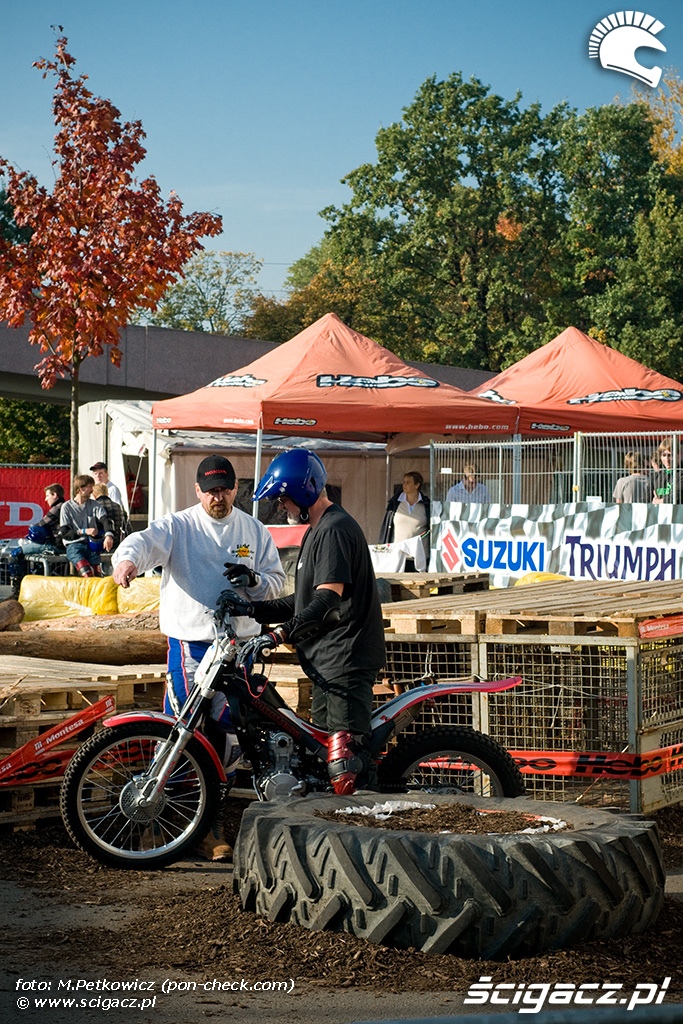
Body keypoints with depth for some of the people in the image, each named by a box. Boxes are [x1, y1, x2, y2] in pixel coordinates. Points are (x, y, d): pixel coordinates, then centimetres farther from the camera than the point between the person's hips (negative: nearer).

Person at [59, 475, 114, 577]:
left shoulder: (95, 505, 12)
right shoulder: (67, 507, 4)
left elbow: (104, 521, -5)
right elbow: (64, 532, -1)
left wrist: (109, 535, -27)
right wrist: (84, 531, -13)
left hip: (92, 545, 3)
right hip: (74, 545, -3)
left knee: (97, 575, -24)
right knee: (88, 575, -31)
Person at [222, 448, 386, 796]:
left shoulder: (334, 530, -14)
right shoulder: (316, 531, 21)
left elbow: (328, 601, -24)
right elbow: (305, 600, 22)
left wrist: (282, 634, -31)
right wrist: (256, 610, 11)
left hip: (345, 659, -11)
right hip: (328, 663, 11)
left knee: (344, 764, -16)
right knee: (319, 750, 15)